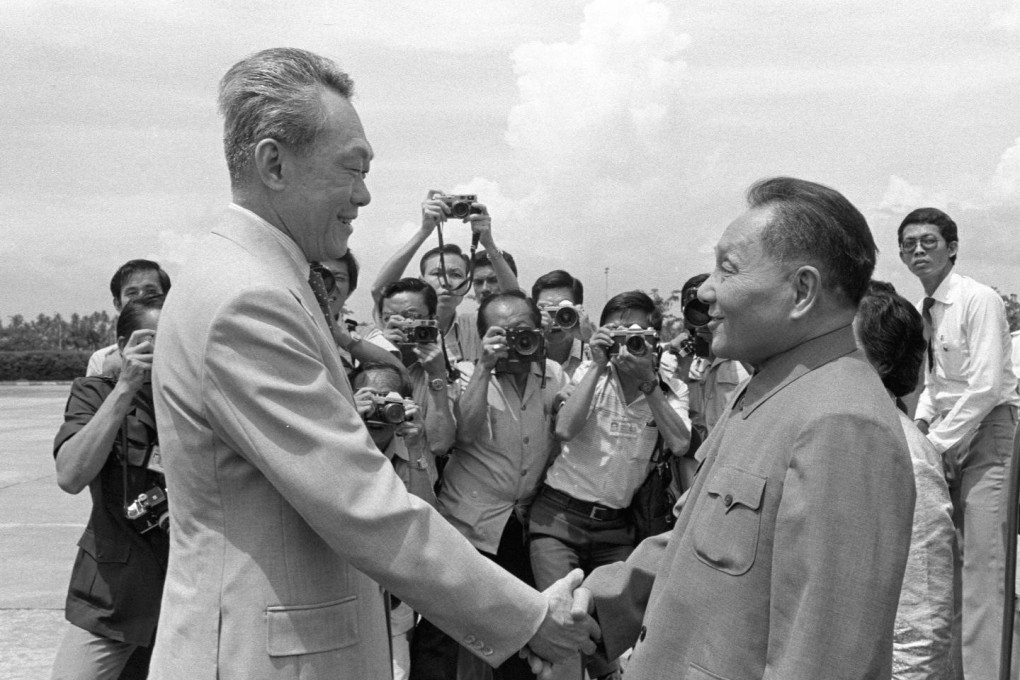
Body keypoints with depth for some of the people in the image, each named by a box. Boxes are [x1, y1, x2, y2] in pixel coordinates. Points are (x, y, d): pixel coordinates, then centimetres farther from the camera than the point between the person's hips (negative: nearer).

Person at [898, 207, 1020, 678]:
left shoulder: (978, 301, -14)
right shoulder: (925, 310, 11)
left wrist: (938, 444, -16)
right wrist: (921, 421, 1)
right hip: (949, 431, 8)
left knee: (982, 559, -12)